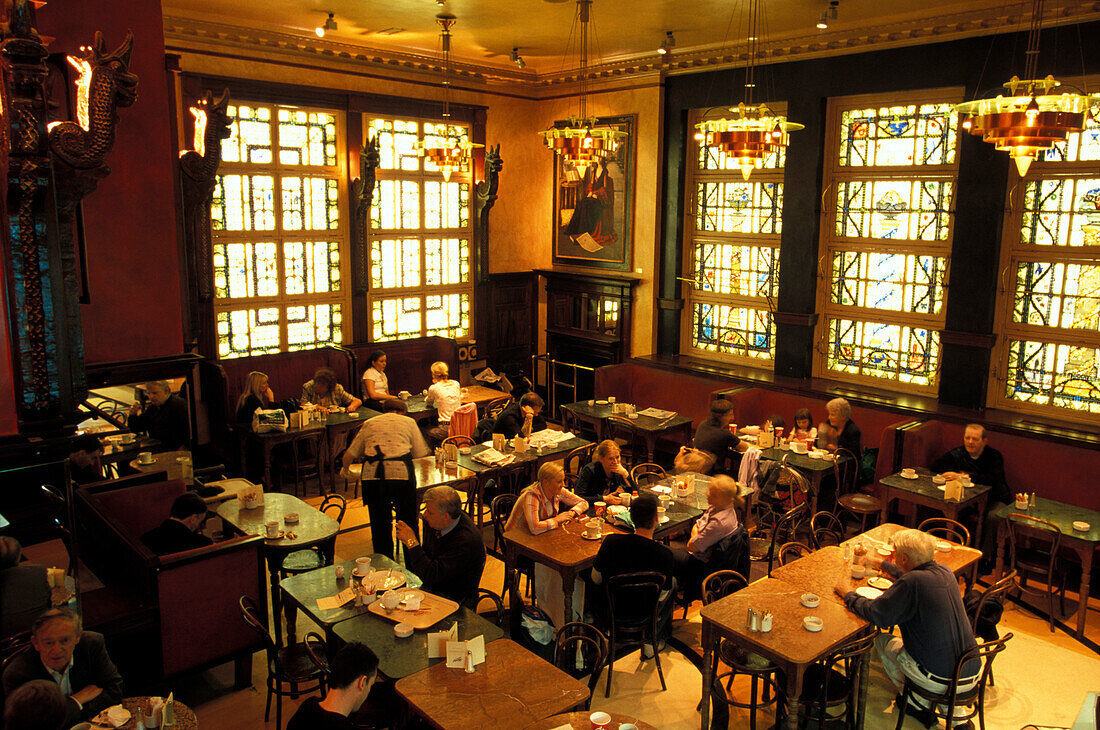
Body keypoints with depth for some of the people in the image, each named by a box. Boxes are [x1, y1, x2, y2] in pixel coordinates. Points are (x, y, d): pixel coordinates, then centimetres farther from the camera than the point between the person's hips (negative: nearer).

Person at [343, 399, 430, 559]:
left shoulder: (368, 424, 25)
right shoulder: (408, 422, 20)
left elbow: (349, 456, 23)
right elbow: (420, 453, 18)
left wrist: (345, 471, 44)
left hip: (371, 474, 1)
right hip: (401, 472, -1)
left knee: (379, 524, 15)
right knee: (408, 523, 15)